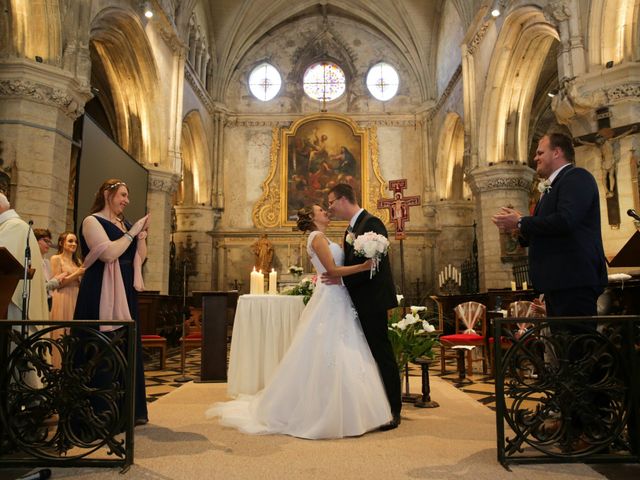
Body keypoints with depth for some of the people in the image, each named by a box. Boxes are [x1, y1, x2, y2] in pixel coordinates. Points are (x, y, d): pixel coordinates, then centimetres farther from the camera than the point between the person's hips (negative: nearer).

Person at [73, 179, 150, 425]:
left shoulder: (124, 224, 16)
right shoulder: (92, 221, -6)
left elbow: (140, 258, 14)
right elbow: (108, 253, -21)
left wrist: (142, 234, 0)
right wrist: (131, 232, -11)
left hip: (125, 294, 8)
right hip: (101, 295, -7)